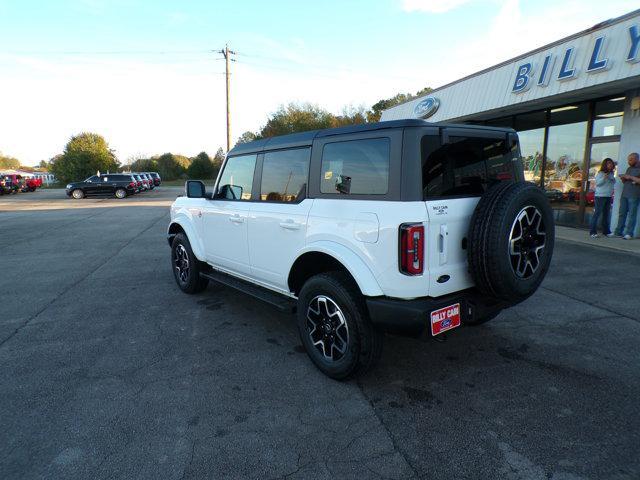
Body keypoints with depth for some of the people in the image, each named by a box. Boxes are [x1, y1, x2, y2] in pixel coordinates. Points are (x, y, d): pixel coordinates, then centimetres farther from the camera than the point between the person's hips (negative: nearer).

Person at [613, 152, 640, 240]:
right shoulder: (629, 169, 20)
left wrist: (631, 177, -13)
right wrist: (623, 178, 5)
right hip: (624, 194, 6)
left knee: (632, 214, -5)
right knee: (622, 214, 4)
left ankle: (629, 234, -4)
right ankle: (618, 232, 6)